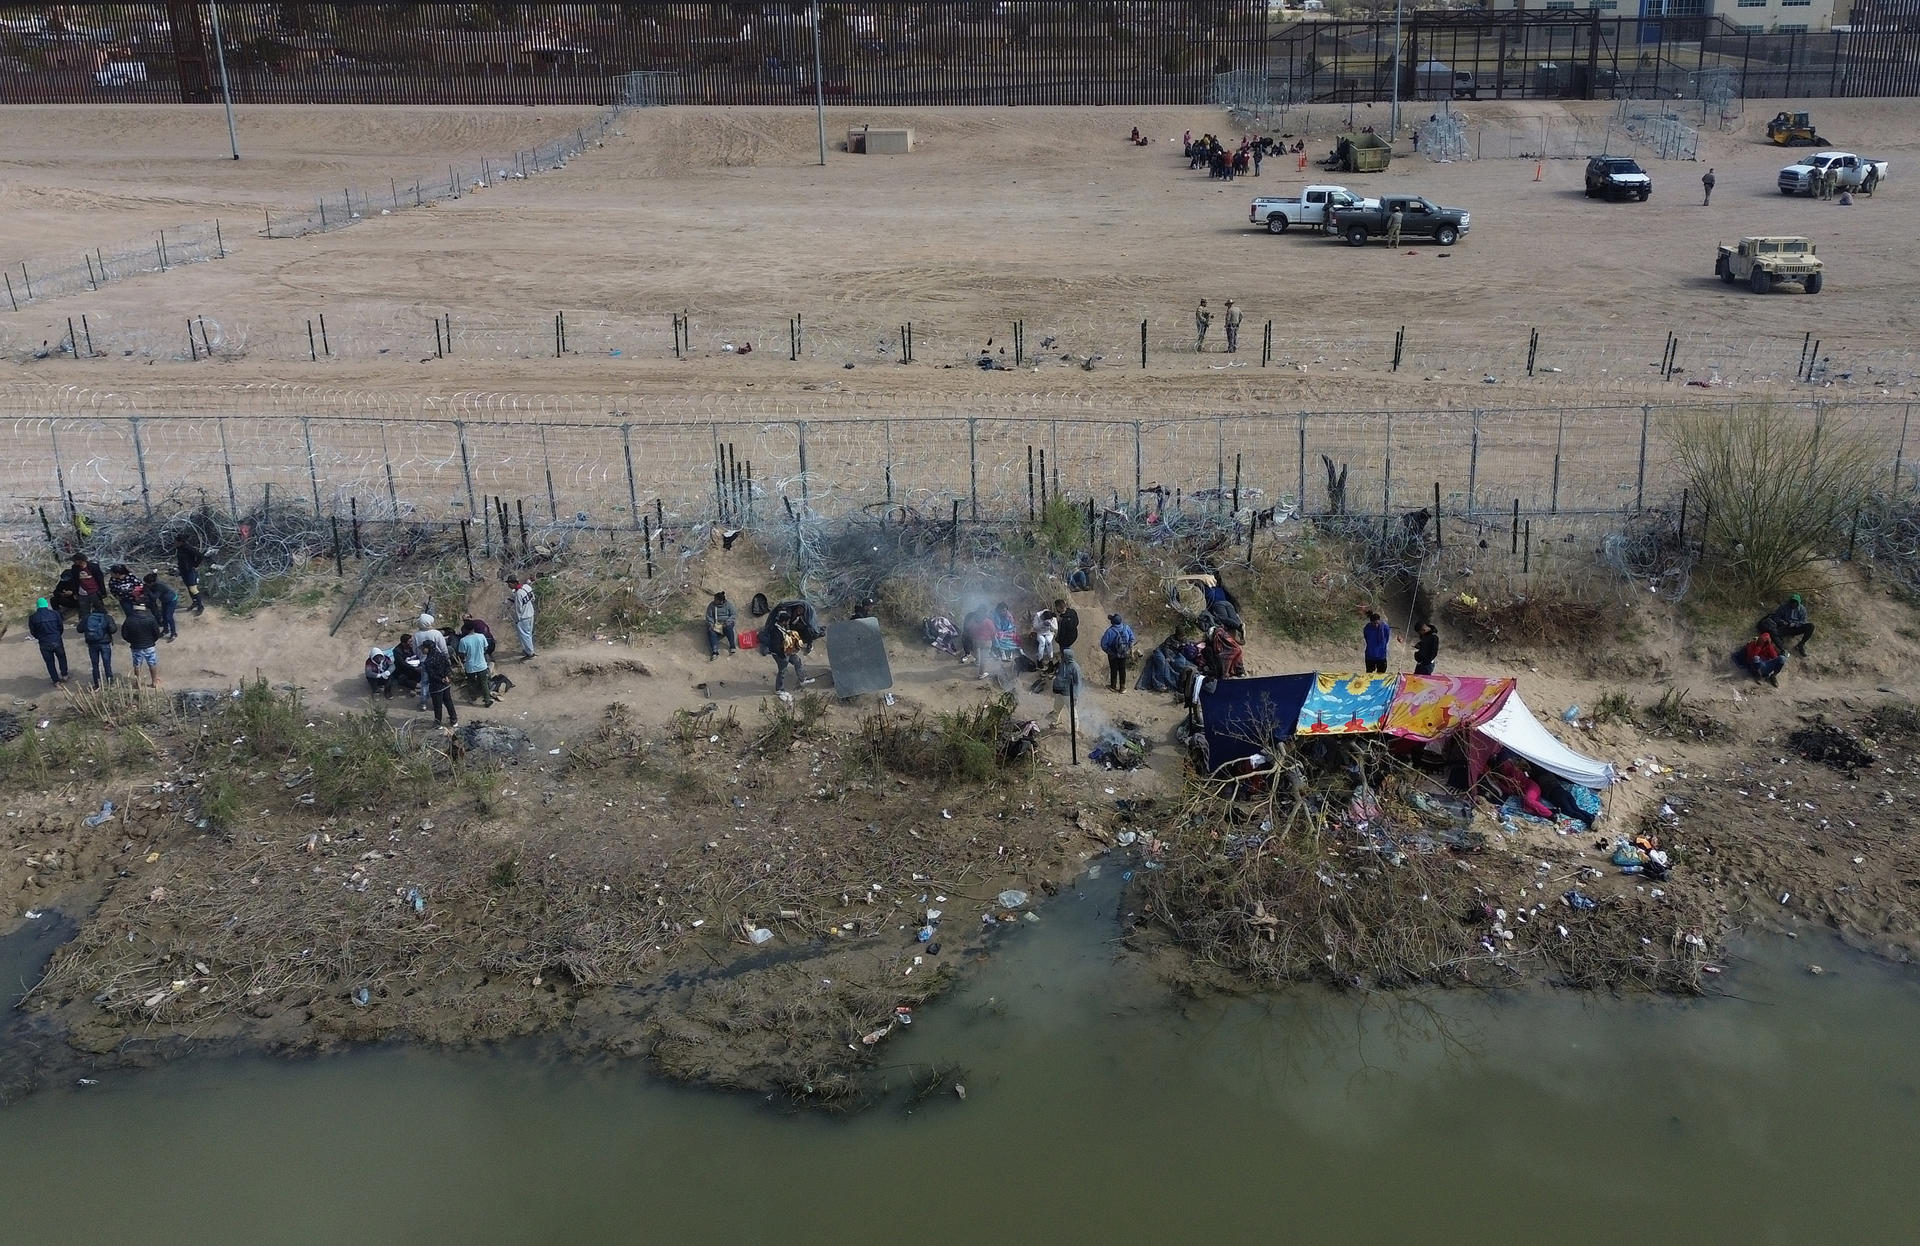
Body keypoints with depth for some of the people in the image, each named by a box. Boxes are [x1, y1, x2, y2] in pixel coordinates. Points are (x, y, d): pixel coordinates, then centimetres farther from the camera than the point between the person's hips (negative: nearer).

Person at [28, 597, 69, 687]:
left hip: (44, 644, 0)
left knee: (50, 662, 15)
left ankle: (56, 681, 21)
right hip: (57, 641, 0)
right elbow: (61, 628, 0)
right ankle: (64, 676, 35)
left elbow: (33, 632, 0)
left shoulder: (33, 617, -9)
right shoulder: (55, 614, -8)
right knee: (61, 658, 25)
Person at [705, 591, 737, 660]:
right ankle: (714, 651, -43)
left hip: (726, 623, -1)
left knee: (728, 628, -37)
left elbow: (734, 615, -3)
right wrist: (711, 624, -13)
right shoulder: (711, 605, 4)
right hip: (715, 623, 2)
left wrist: (727, 622, -18)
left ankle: (732, 647, -33)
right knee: (711, 632, -31)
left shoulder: (728, 604, -1)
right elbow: (709, 616, 7)